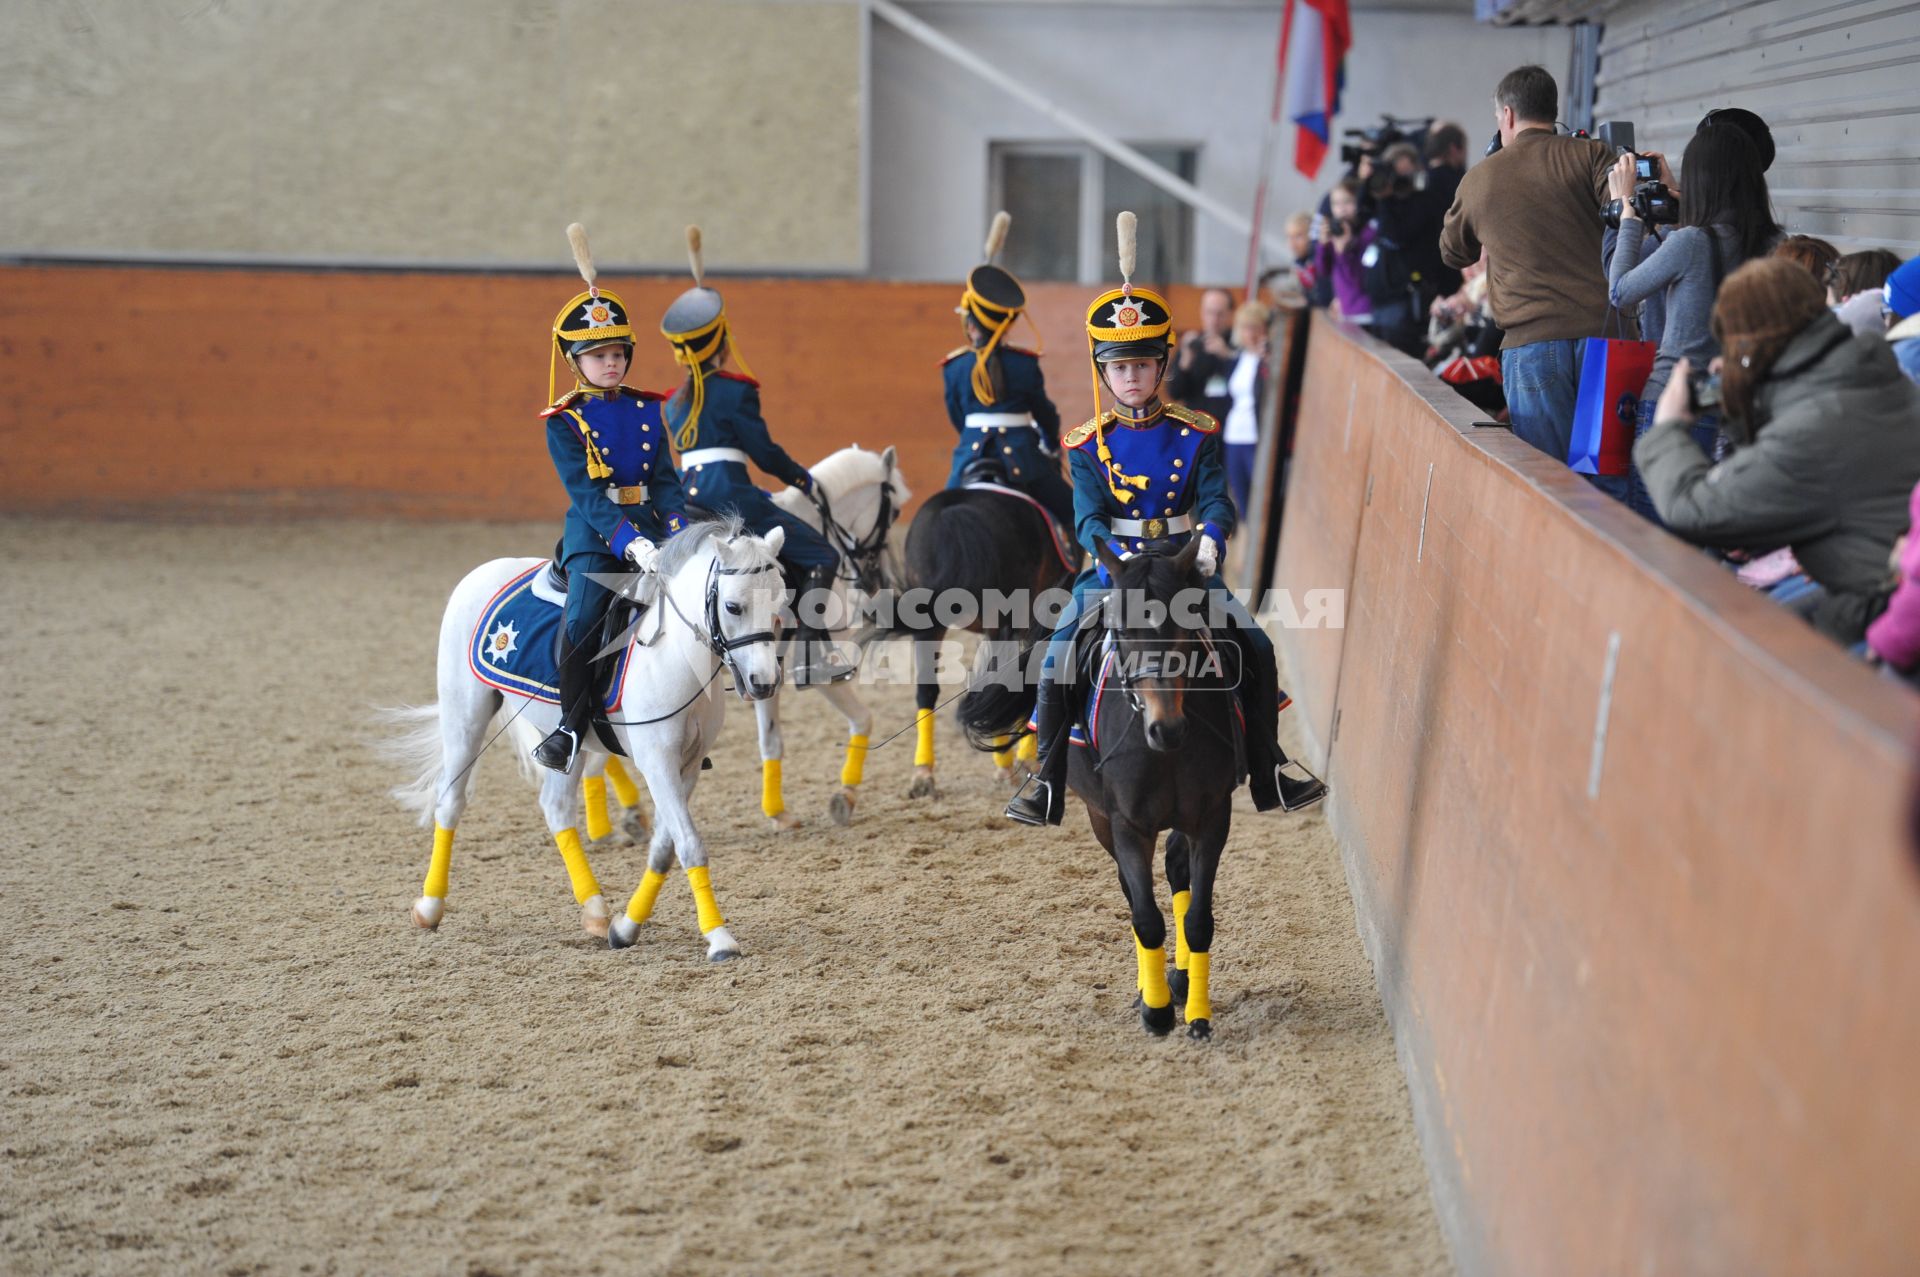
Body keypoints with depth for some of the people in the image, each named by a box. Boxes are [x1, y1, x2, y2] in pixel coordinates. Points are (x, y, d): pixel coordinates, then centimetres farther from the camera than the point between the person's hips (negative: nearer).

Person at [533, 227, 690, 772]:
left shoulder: (647, 409, 12)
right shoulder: (564, 420, -1)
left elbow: (665, 479, 7)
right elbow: (588, 493, -12)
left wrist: (679, 532, -12)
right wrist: (630, 542, -26)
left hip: (648, 527, 4)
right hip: (594, 533, -4)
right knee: (584, 614, -25)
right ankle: (573, 725, -12)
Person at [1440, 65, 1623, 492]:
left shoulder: (1478, 178, 14)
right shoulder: (1590, 155, 5)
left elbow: (1453, 253, 30)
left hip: (1530, 341, 1)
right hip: (1602, 330, -1)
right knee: (1609, 473, 2)